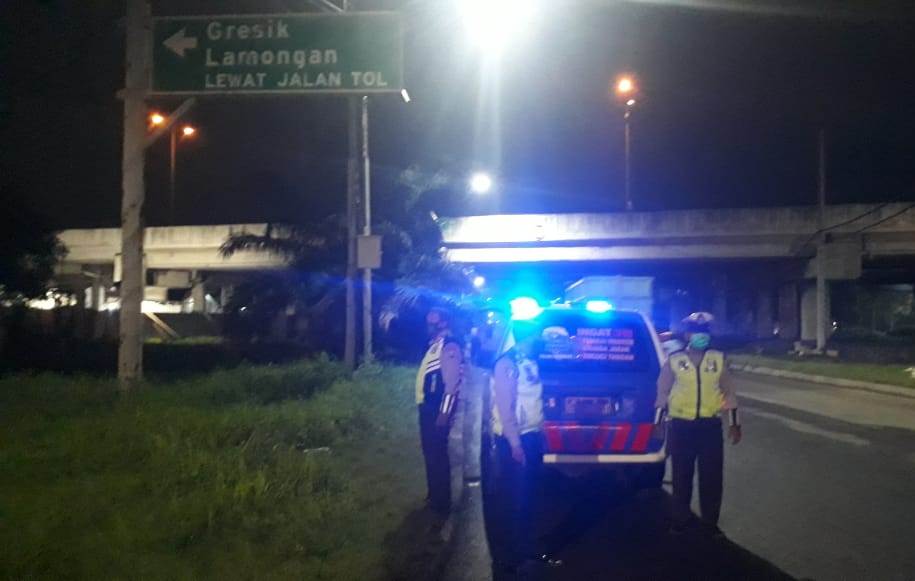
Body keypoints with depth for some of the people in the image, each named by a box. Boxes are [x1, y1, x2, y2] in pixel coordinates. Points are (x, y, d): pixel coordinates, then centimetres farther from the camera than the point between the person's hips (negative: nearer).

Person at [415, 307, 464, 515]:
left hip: (438, 409, -10)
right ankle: (434, 495, 29)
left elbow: (452, 382, -19)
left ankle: (442, 503, 4)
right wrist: (424, 405, 18)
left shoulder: (450, 346, -14)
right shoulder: (435, 345, 15)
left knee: (438, 455, -4)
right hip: (427, 407, 10)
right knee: (430, 453, 17)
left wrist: (444, 413, -22)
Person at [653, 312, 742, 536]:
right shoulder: (674, 361, 0)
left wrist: (734, 423, 8)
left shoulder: (719, 359, 4)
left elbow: (728, 392, 9)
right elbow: (663, 392, 6)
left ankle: (710, 522, 16)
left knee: (711, 477, 4)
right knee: (682, 475, 7)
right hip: (681, 426, -1)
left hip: (710, 425, 1)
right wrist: (658, 422, 5)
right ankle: (680, 519, 20)